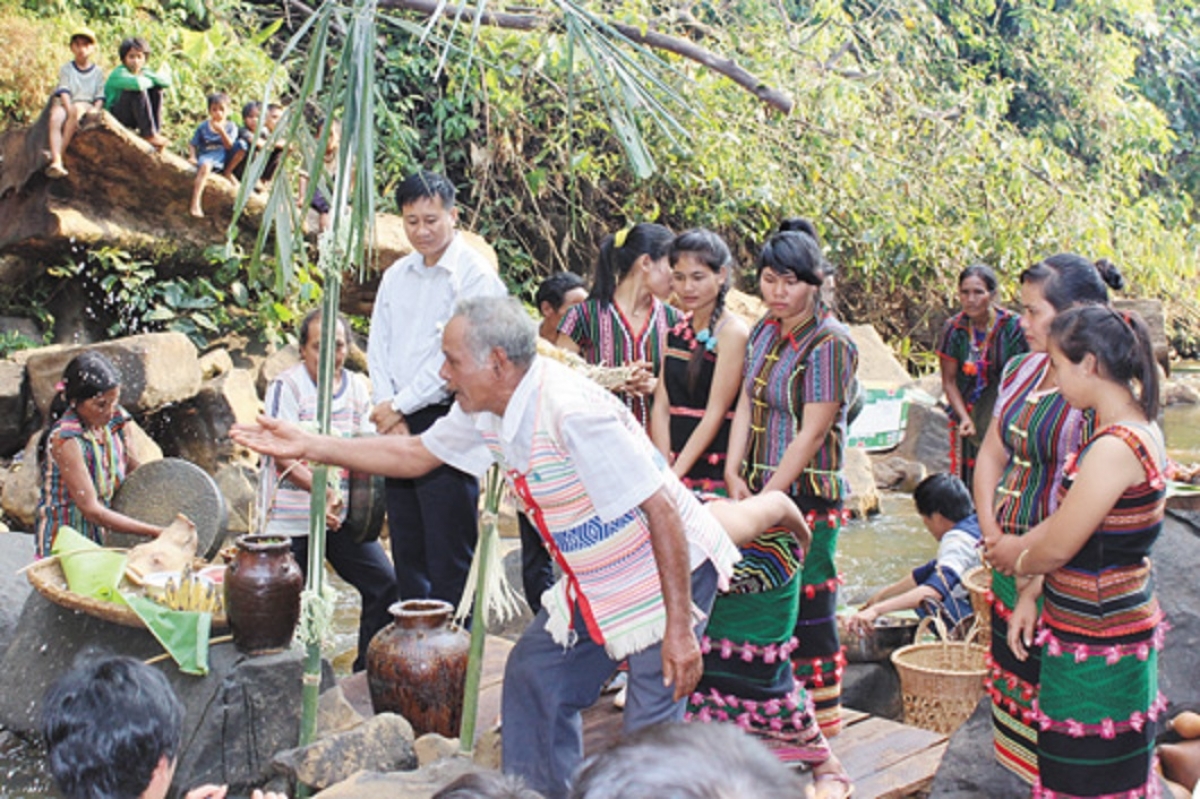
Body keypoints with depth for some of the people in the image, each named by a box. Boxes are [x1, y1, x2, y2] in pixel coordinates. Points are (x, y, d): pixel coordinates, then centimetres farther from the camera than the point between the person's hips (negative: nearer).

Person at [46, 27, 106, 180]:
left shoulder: (98, 72, 13)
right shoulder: (67, 68, 10)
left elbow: (100, 98, 5)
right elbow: (64, 92, -4)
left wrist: (94, 111, -17)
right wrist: (71, 111, -22)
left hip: (87, 105, -1)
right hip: (64, 104, 1)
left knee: (78, 108, -37)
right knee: (55, 117, -35)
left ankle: (60, 153, -36)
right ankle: (56, 161, -49)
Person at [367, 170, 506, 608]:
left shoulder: (475, 274, -8)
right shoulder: (397, 275, 14)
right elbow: (378, 345, 13)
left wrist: (400, 406, -9)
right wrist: (386, 408, -2)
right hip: (398, 425, 7)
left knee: (448, 551, -5)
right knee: (406, 547, 12)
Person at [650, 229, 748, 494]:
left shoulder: (732, 332, -8)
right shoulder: (675, 330, 11)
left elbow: (715, 413, -11)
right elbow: (661, 405, 6)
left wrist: (676, 473, -13)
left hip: (716, 471, -5)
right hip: (675, 462, 5)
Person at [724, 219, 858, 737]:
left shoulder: (829, 345, -13)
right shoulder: (764, 330, 9)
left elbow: (811, 434, -16)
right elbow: (746, 404, 9)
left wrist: (767, 500, -16)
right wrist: (734, 474, -4)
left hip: (806, 498, -7)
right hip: (761, 492, 7)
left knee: (809, 611, 0)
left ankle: (823, 727, 14)